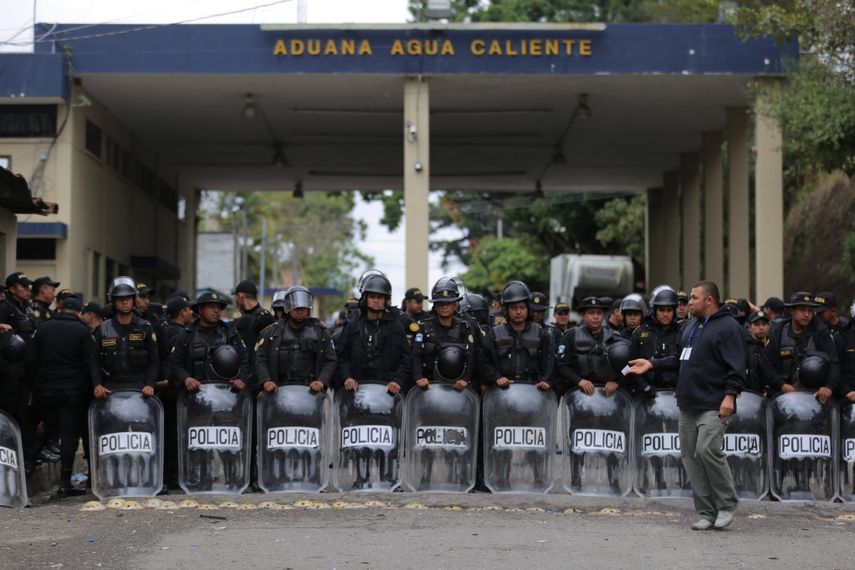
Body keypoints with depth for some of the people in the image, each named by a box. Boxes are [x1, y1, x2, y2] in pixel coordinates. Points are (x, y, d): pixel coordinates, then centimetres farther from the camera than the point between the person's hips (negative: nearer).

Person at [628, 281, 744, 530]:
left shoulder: (728, 327, -6)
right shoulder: (690, 327, 19)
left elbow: (737, 367, -13)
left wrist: (730, 395, -22)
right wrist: (652, 364, 16)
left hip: (714, 406, -9)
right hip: (688, 405, 9)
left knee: (707, 449, -21)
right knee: (690, 456, 5)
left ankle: (727, 504, -3)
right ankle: (706, 513, 11)